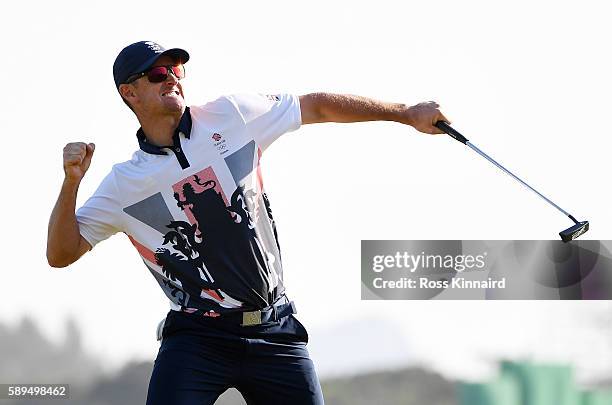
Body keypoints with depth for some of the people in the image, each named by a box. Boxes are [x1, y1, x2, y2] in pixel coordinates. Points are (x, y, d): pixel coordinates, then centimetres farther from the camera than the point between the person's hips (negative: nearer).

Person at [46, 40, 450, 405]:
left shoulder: (231, 116, 3)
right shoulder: (124, 184, 1)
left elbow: (318, 107, 11)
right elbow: (61, 253, 1)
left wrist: (407, 113, 10)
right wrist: (71, 182, -14)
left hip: (276, 332, 2)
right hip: (196, 340, -2)